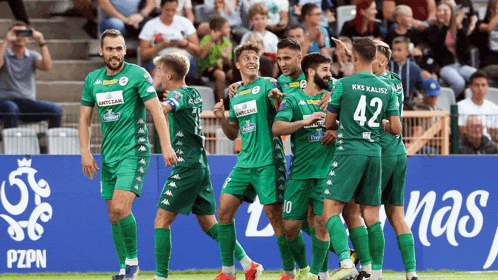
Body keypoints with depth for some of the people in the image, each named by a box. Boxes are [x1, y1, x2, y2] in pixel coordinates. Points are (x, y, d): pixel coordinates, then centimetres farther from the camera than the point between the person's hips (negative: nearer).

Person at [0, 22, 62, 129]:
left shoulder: (32, 55, 16)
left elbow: (47, 67, -5)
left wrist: (42, 42, -9)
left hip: (28, 101, 3)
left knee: (55, 110, -24)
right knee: (12, 109, -41)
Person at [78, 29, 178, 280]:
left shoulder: (137, 75, -7)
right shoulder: (92, 80, 9)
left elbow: (156, 110, -11)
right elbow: (85, 118, 14)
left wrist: (166, 146, -19)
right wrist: (85, 153, 3)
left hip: (134, 151, -6)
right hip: (108, 155, 6)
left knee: (121, 207, -19)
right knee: (114, 216, 7)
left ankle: (132, 260, -3)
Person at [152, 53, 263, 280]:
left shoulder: (179, 94, -12)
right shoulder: (193, 94, 14)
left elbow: (166, 107, -36)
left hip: (187, 167, -9)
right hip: (201, 165, 9)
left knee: (162, 220, -8)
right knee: (208, 223, 13)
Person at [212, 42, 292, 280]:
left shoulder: (268, 84, -3)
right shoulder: (236, 95, 17)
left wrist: (277, 100, -34)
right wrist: (222, 119, 4)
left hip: (268, 162, -7)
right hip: (244, 162, 7)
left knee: (274, 214, -7)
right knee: (224, 211, -1)